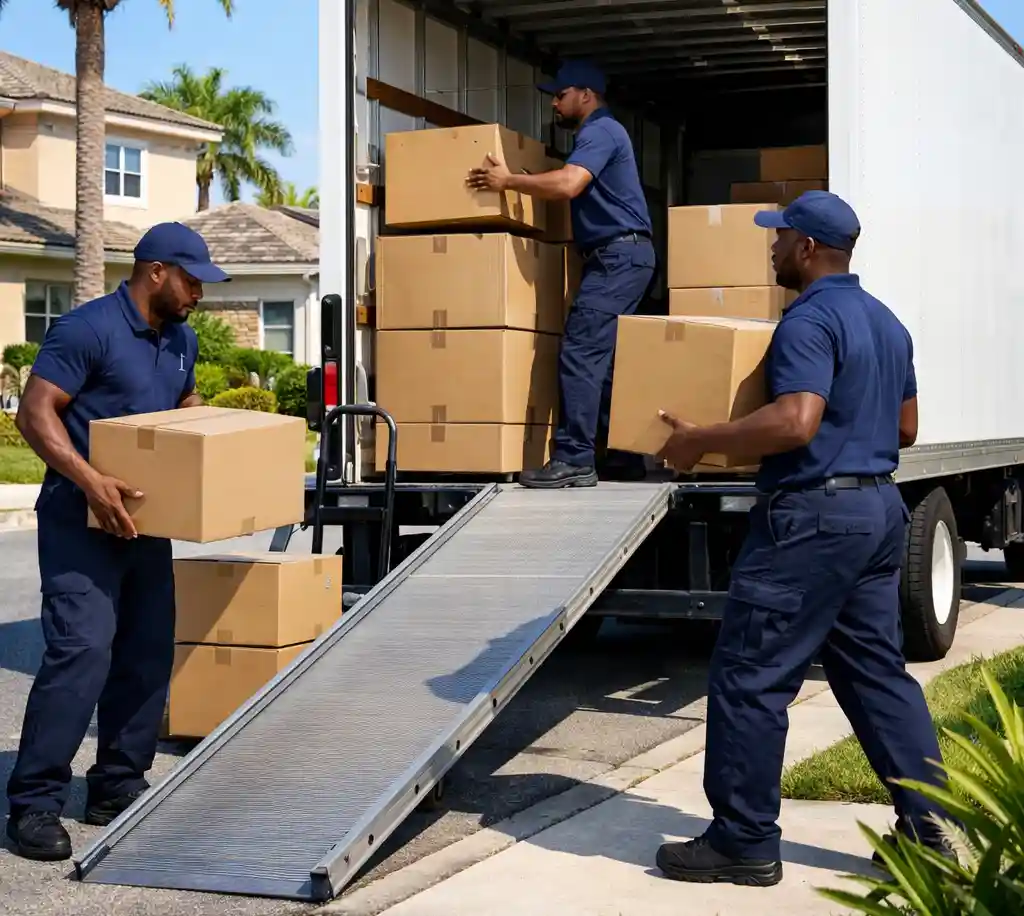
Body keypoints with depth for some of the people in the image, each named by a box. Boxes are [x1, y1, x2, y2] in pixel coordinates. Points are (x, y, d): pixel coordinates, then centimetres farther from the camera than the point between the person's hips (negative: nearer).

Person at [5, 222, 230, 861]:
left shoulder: (182, 340, 12)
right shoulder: (88, 329, -14)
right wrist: (92, 483, -29)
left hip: (145, 519, 8)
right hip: (82, 520, -8)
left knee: (148, 653, 8)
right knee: (82, 650, -16)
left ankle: (119, 787, 19)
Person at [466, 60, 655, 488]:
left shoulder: (599, 131, -11)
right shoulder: (598, 133, 23)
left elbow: (566, 184, -26)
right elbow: (575, 189, 27)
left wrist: (508, 180, -17)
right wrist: (515, 182, 25)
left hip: (618, 255, -11)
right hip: (619, 256, 11)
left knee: (580, 353, -15)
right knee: (606, 358, 10)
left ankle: (574, 460, -19)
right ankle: (623, 456, 11)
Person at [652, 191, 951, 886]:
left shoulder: (810, 321, -15)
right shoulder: (886, 322, 15)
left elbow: (795, 422, -28)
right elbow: (905, 429, 21)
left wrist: (701, 441, -19)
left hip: (814, 515, -10)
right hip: (880, 507, 10)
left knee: (751, 677, -3)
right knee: (879, 673, 14)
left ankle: (745, 842, 3)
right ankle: (928, 827, 16)